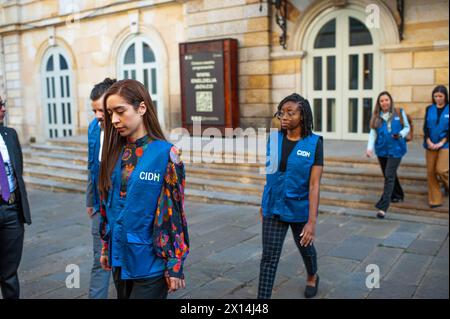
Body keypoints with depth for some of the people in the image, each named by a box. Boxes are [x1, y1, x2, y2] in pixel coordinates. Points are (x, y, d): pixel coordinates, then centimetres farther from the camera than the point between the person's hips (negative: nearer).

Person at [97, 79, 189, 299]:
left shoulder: (165, 153, -14)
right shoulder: (115, 152, 3)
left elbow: (173, 213, -13)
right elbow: (108, 205, 12)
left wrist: (175, 266, -11)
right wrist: (106, 248, 15)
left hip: (151, 263, -6)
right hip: (120, 260, 6)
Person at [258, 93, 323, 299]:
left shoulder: (314, 143, -14)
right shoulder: (274, 138, -4)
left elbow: (314, 184, -19)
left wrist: (312, 221, -23)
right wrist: (264, 202, 14)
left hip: (299, 209, -1)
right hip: (273, 208, 2)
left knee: (305, 248, 23)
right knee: (269, 256, -2)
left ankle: (312, 277, 54)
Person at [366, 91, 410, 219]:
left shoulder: (399, 113, -2)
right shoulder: (376, 117, 1)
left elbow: (407, 127, 6)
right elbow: (373, 133, -4)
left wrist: (400, 134, -16)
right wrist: (369, 148, -18)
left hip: (395, 149, -3)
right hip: (381, 150, 3)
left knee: (389, 176, -12)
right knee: (388, 175, 18)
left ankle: (383, 207, -16)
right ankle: (398, 195, 44)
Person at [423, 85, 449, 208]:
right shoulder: (429, 109, 7)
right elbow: (425, 127, 5)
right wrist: (429, 142, -8)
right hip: (431, 145, 3)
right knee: (431, 171, 2)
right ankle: (435, 200, 11)